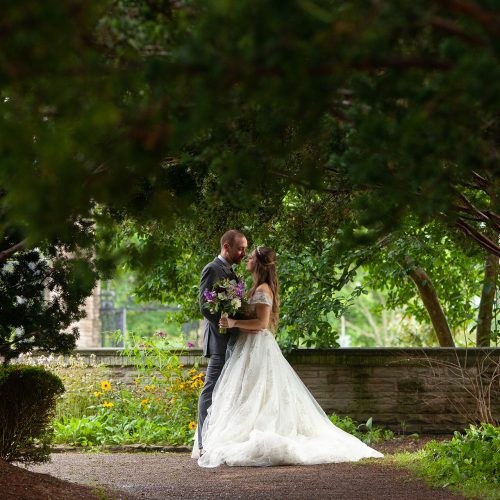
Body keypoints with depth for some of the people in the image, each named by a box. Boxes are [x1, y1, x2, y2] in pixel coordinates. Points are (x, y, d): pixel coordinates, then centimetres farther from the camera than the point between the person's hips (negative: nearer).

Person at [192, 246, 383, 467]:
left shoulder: (262, 289, -14)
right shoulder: (259, 288, 17)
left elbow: (262, 322, -22)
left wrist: (233, 323, -22)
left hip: (257, 348, -10)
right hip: (252, 347, 10)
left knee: (252, 397, -9)